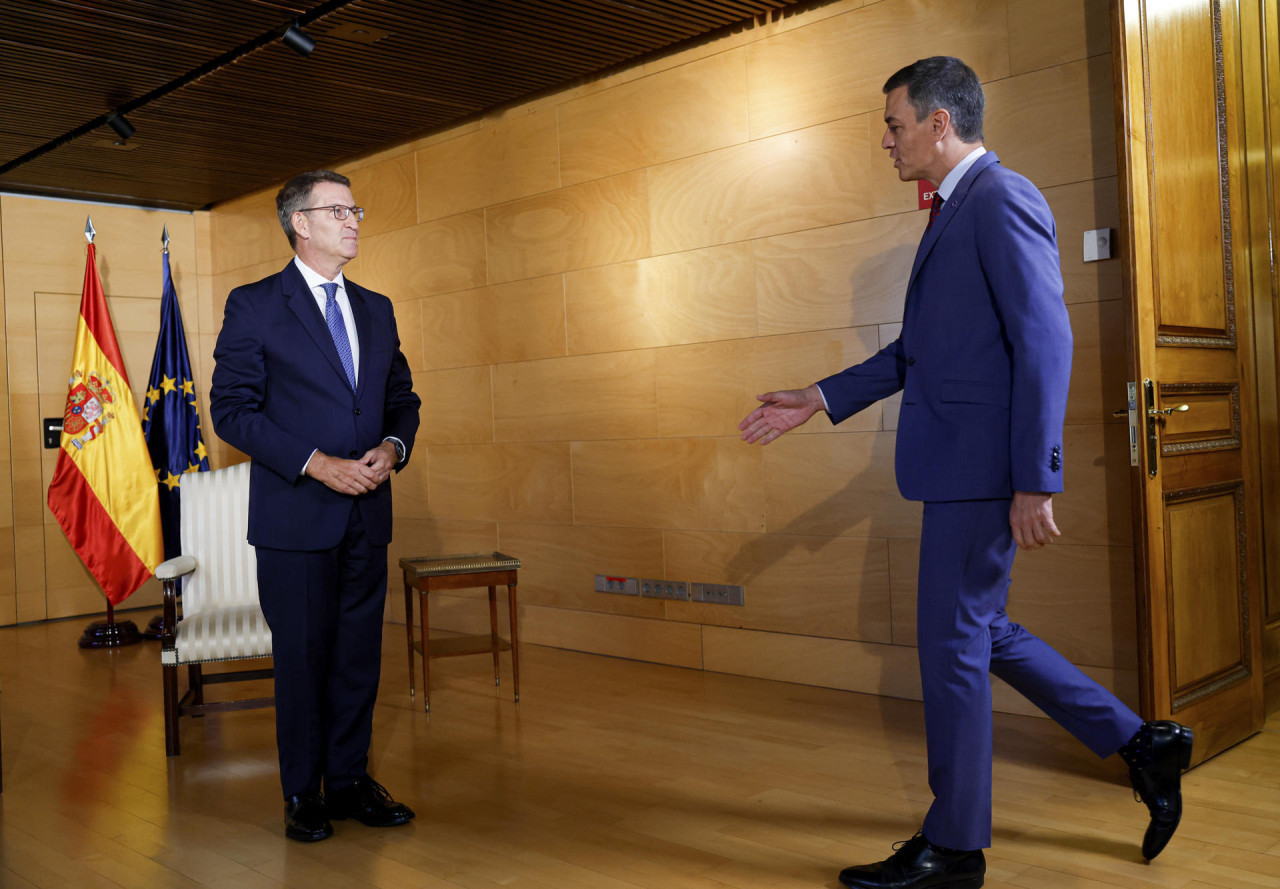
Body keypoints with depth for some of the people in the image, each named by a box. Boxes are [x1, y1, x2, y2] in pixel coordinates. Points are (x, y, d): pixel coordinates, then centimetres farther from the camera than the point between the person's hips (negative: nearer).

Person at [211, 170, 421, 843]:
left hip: (367, 514, 5)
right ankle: (303, 794, 19)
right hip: (295, 514, -5)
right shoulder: (254, 305, -2)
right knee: (303, 657, 4)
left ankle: (348, 781, 24)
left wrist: (393, 447, -4)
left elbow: (403, 398, 18)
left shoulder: (376, 310, 14)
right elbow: (232, 409, -9)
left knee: (359, 654, 10)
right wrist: (317, 463, -17)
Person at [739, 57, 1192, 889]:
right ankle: (1143, 744, 28)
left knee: (954, 643, -1)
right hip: (961, 468, 10)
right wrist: (819, 399, 19)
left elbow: (1045, 340, -19)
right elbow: (920, 350, 23)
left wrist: (1036, 482, -22)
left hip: (984, 467, -10)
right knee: (980, 633, 17)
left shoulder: (1001, 199, -11)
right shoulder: (957, 209, 20)